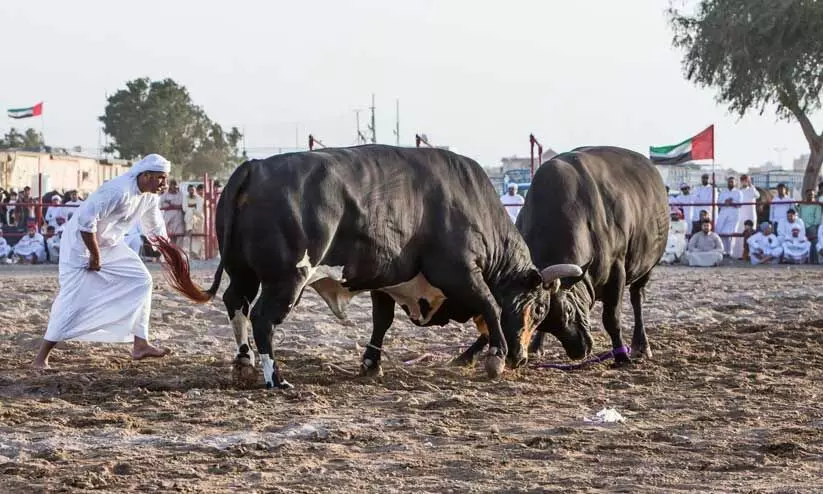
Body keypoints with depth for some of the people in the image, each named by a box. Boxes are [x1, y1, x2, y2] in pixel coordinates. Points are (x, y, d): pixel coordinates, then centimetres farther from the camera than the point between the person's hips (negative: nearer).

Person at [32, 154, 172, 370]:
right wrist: (95, 256, -23)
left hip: (110, 245, 9)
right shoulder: (119, 191, -31)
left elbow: (155, 228, 17)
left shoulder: (150, 197, -2)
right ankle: (41, 358, -9)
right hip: (81, 241, -9)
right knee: (74, 298, -13)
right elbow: (86, 221, -33)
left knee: (141, 281, 4)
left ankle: (141, 345, 9)